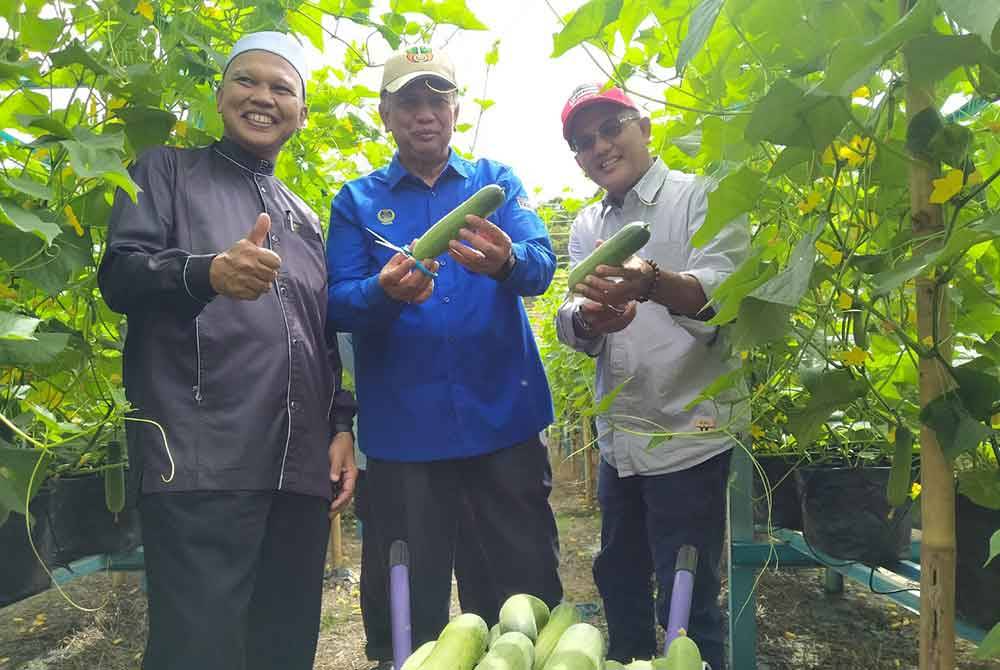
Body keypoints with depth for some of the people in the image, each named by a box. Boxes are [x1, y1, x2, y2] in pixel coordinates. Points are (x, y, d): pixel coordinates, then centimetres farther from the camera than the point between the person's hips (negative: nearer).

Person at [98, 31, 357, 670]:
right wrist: (207, 274, -25)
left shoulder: (304, 218, 25)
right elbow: (118, 274, -4)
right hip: (202, 462, -5)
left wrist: (342, 427, 12)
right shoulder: (168, 171, 12)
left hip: (302, 468, 5)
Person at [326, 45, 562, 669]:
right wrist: (385, 293, -26)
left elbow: (542, 264, -7)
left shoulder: (498, 182, 9)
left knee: (532, 586, 9)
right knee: (411, 602, 10)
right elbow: (340, 304, -4)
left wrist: (505, 262, -31)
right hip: (403, 427, 0)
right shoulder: (356, 201, 8)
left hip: (505, 417, 1)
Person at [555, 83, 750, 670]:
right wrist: (588, 317, -24)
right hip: (618, 437, 6)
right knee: (619, 579, 21)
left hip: (688, 434, -6)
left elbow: (722, 296, -22)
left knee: (686, 603, 2)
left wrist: (653, 283, -43)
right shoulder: (588, 226, 11)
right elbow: (573, 327, 0)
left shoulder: (701, 198, -6)